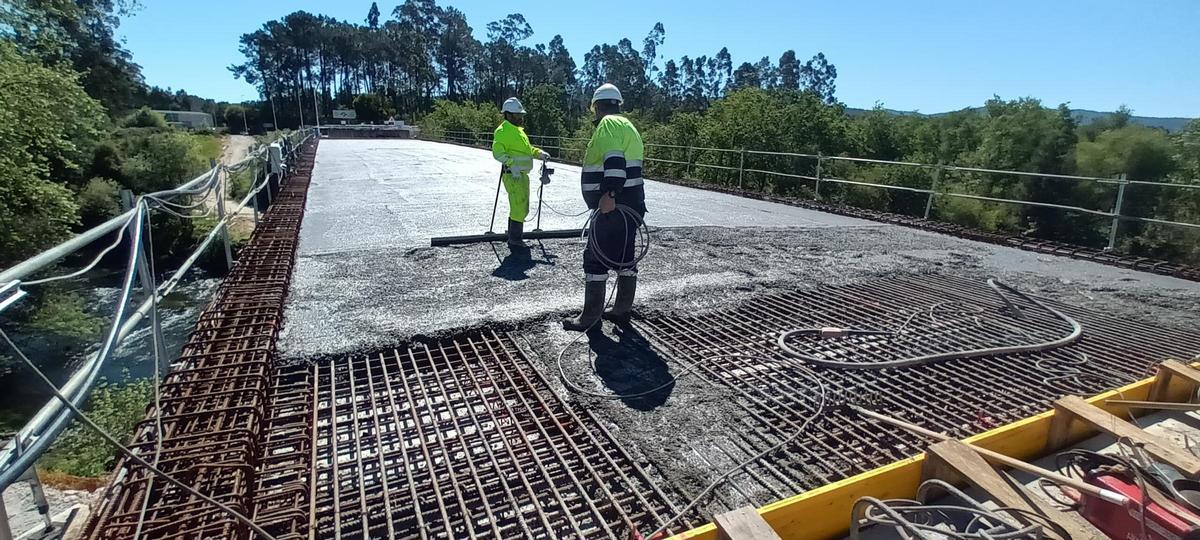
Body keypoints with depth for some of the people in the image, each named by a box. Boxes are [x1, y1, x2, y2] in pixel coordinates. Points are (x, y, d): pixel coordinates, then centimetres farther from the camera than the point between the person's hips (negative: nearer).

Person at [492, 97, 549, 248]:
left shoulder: (518, 130, 19)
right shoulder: (503, 131, -11)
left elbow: (527, 148, 27)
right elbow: (497, 152, -21)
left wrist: (539, 153, 10)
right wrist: (511, 163, -33)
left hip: (522, 175, 10)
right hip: (513, 175, -10)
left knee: (521, 208, 16)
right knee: (519, 208, -10)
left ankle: (513, 237, 27)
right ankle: (514, 240, -1)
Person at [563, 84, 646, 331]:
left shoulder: (608, 123, -9)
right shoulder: (626, 125, 22)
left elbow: (615, 160, -26)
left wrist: (609, 194, -33)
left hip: (613, 205, -10)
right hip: (629, 205, 10)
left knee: (596, 257, -5)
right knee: (623, 257, 14)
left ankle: (591, 316, -1)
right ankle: (622, 310, 22)